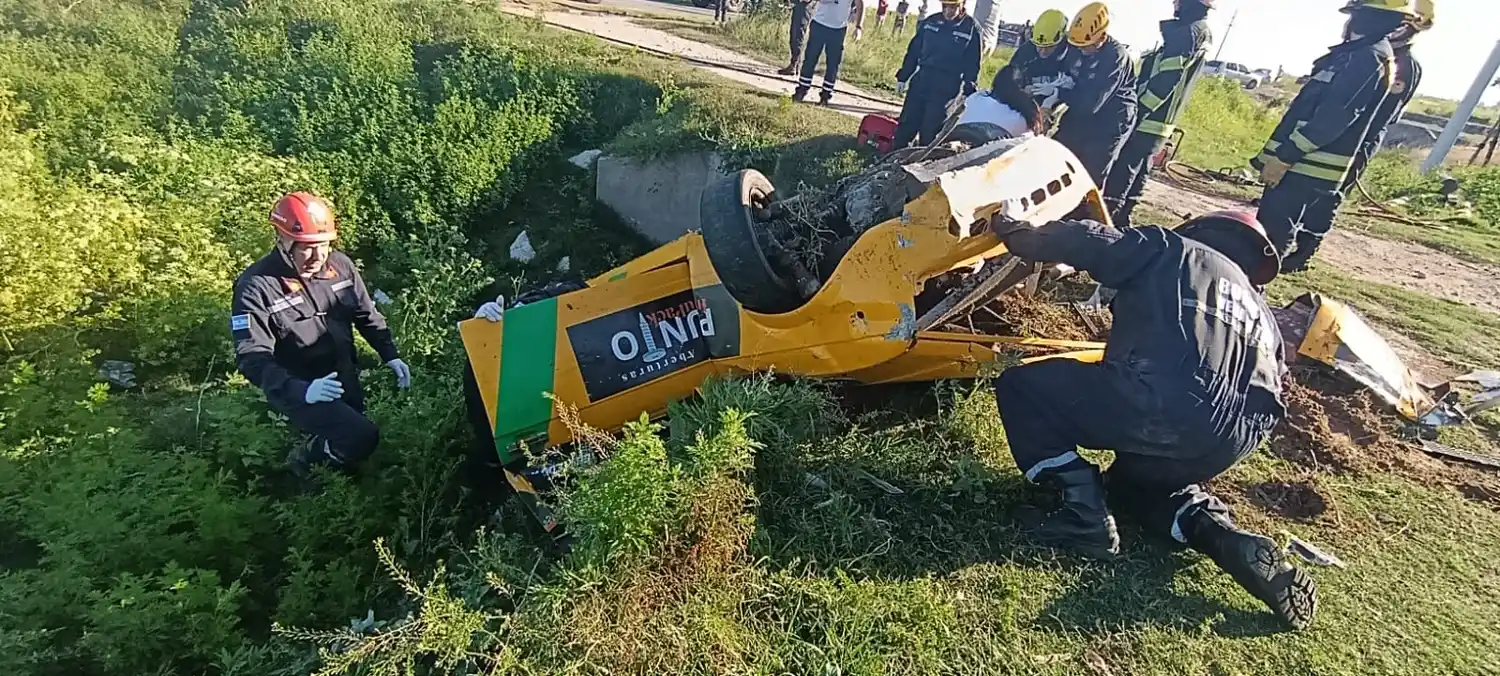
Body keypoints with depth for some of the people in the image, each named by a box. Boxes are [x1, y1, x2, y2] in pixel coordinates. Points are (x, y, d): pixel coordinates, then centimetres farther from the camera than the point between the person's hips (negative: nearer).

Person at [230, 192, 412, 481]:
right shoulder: (256, 286, -18)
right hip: (298, 390, -6)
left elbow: (367, 315, 8)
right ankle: (307, 459, 7)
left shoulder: (339, 265, -3)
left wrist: (390, 356, -4)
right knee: (362, 436, -22)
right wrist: (301, 390, -37)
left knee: (354, 435, 21)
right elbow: (252, 357, -22)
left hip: (344, 380, 6)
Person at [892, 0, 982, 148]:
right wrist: (902, 77, 10)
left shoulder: (972, 28, -3)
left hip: (946, 90, -4)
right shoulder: (930, 21, 7)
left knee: (929, 132, -2)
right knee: (906, 126, 4)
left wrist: (965, 92, -12)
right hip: (920, 82, 4)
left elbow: (973, 65, -4)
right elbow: (914, 50, 13)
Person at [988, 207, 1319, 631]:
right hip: (1233, 441, 8)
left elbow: (1082, 243, 6)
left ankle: (1085, 515, -1)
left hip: (1160, 405, -8)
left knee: (1020, 387, 8)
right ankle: (1225, 537, 10)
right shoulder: (1260, 310, 33)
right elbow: (1270, 381, 32)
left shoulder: (1170, 250, 17)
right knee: (1134, 478, 36)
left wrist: (1012, 231, 23)